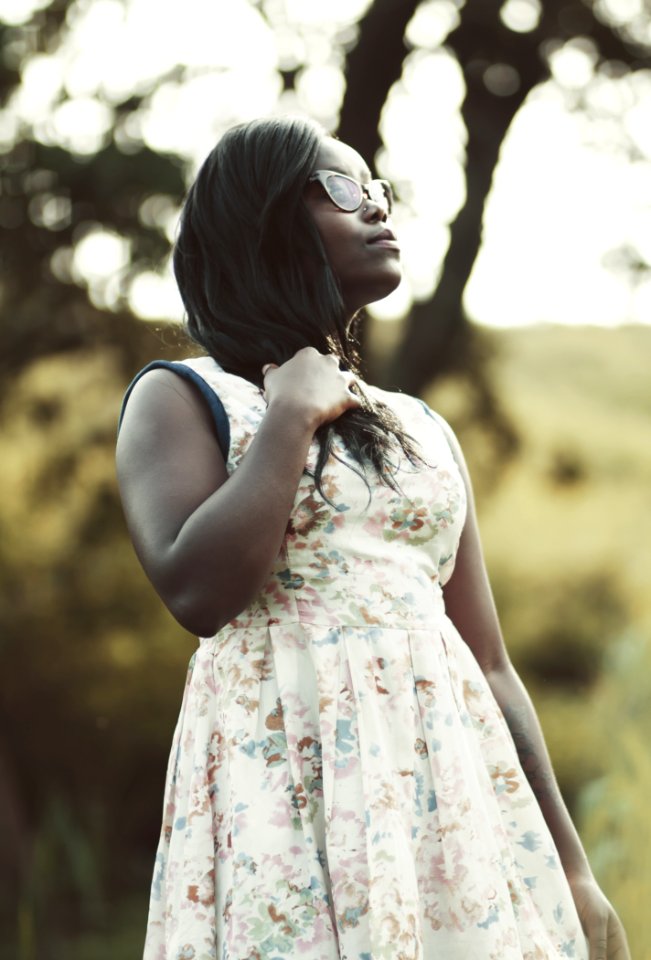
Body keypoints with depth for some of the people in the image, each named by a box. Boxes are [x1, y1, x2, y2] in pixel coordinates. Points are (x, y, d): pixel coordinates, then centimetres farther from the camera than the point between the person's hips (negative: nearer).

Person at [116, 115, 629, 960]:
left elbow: (487, 661, 15)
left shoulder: (422, 430, 18)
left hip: (456, 774, 5)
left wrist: (570, 869, 11)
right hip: (287, 765, -5)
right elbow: (199, 593, -15)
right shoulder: (181, 397, 3)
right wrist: (292, 415, -8)